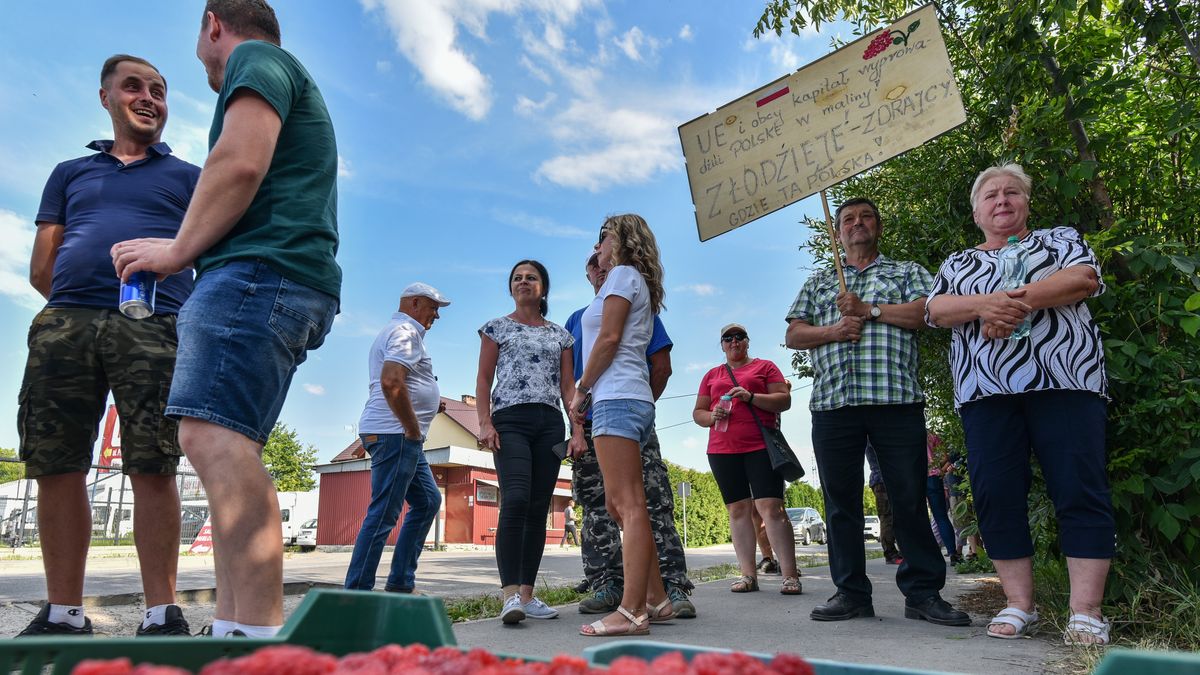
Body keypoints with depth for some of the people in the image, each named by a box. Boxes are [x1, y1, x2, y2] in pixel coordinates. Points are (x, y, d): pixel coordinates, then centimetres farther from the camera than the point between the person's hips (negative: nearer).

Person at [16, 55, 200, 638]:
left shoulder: (187, 176, 20)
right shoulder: (71, 173, 26)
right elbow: (41, 268, 21)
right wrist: (77, 299, 7)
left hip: (152, 328, -3)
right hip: (64, 322, 3)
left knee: (152, 471, -10)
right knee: (55, 469, 0)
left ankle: (161, 614, -6)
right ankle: (64, 614, 10)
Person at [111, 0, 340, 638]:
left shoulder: (254, 58, 6)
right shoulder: (293, 83, 36)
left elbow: (242, 162, -13)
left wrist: (178, 250, -4)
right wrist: (188, 251, 37)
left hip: (259, 272, -10)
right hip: (290, 289, 10)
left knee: (213, 434, -21)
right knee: (223, 445, 6)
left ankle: (260, 634, -27)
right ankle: (232, 628, 5)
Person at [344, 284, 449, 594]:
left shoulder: (394, 331, 24)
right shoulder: (406, 331, -10)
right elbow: (391, 383, -26)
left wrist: (430, 403, 18)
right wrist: (414, 429, -17)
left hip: (402, 437, 11)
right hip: (395, 434, -11)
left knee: (428, 501, 15)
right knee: (383, 514, -8)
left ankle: (400, 584, 17)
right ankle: (357, 592, -3)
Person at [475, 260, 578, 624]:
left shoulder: (560, 334, 18)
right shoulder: (497, 327, 12)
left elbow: (568, 385, 14)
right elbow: (483, 379, 7)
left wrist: (578, 429, 3)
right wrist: (485, 423, -7)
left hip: (550, 423, 3)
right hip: (510, 419, -3)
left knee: (539, 508, 1)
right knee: (515, 500, -20)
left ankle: (527, 594, 6)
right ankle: (510, 593, -20)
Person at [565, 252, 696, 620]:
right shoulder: (576, 319, 19)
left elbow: (662, 366, 4)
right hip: (589, 427, 4)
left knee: (655, 504, -8)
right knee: (597, 508, 4)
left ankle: (672, 586, -6)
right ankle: (605, 585, 10)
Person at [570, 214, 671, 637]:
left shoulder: (623, 274, 0)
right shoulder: (638, 285, 27)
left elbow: (609, 338, -11)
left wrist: (581, 391, -4)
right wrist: (588, 390, 14)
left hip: (617, 397, -10)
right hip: (632, 400, 10)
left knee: (627, 504, -14)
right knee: (622, 505, 10)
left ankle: (631, 612, -15)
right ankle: (655, 600, 12)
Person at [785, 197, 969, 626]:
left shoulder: (907, 272, 18)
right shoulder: (818, 283, 24)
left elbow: (928, 312, -2)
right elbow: (794, 334, 14)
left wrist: (868, 310, -6)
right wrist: (833, 330, -4)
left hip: (896, 399, -2)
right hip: (832, 403, 2)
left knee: (910, 498, -1)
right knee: (841, 500, 3)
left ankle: (923, 593, 9)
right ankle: (851, 592, 11)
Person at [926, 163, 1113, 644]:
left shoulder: (1060, 239, 19)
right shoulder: (957, 263, 23)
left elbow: (1084, 278, -1)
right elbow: (937, 309, 6)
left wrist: (1014, 301, -11)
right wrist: (985, 305, -14)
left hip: (1062, 379, -2)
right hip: (986, 389, 2)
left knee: (1080, 490, -8)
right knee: (996, 495, -3)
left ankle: (1086, 612, -4)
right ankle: (1019, 605, 6)